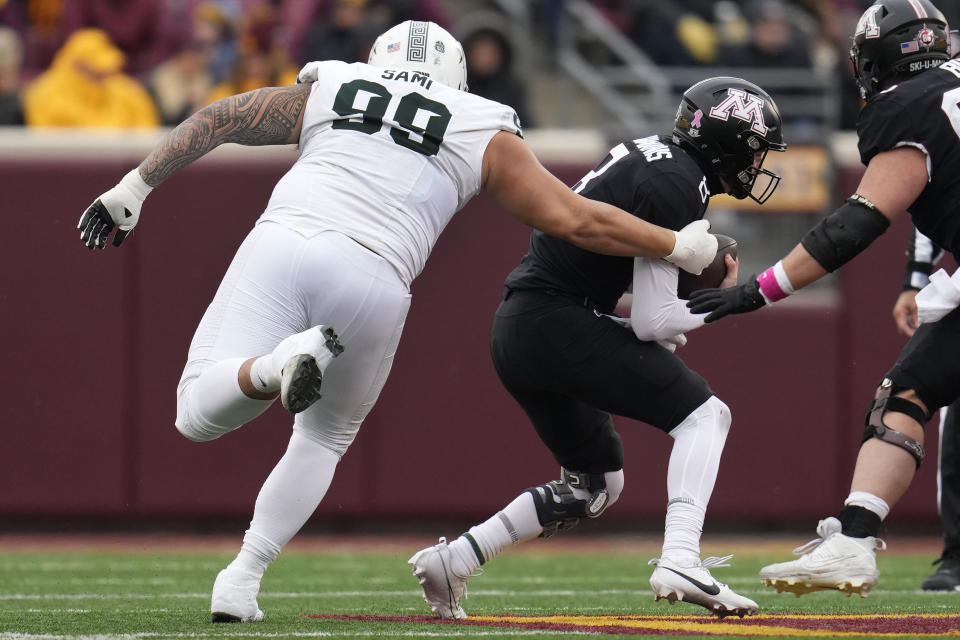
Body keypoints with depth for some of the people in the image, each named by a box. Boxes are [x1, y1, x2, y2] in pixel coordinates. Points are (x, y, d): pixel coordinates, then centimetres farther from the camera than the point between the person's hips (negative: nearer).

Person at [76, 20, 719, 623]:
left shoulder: (326, 92, 27)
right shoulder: (484, 136, 21)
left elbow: (217, 119, 25)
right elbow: (576, 220, 17)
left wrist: (134, 189, 29)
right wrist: (682, 247, 27)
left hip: (280, 244, 0)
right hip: (369, 280, 0)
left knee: (199, 413, -2)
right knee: (325, 436, 23)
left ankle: (278, 365, -30)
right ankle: (242, 579, 12)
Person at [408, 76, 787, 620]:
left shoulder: (652, 153, 15)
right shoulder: (677, 185, -14)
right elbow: (653, 321, -16)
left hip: (514, 328, 10)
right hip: (558, 324, -10)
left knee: (597, 483, 20)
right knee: (704, 412, -8)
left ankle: (452, 560, 16)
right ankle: (681, 560, -24)